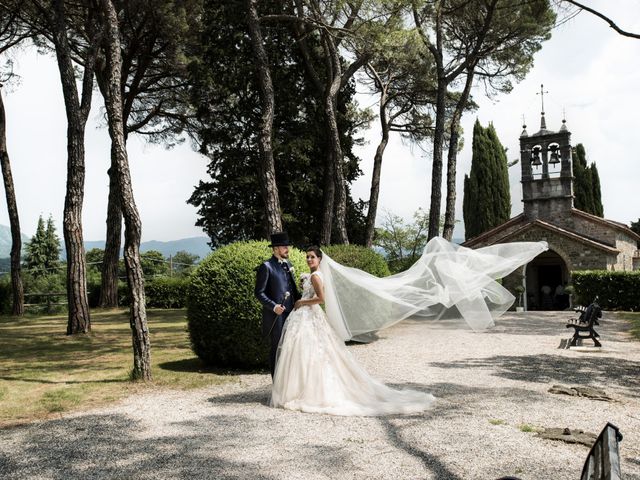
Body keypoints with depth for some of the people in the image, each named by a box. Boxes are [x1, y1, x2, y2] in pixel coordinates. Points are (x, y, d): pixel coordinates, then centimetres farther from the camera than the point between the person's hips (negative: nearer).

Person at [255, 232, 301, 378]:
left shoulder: (288, 264, 13)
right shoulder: (266, 267, -9)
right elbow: (259, 293, -11)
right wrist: (273, 306, -22)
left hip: (290, 313, 6)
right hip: (276, 316, -6)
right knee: (277, 349, 3)